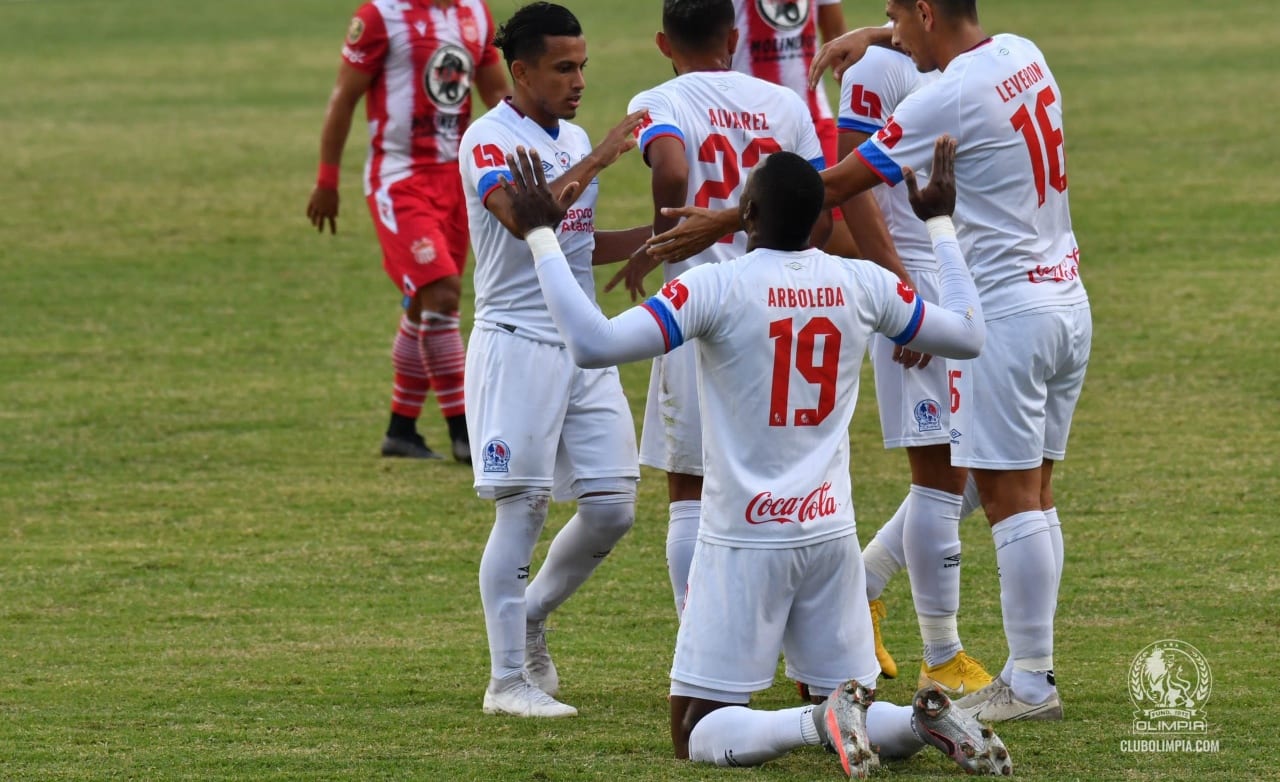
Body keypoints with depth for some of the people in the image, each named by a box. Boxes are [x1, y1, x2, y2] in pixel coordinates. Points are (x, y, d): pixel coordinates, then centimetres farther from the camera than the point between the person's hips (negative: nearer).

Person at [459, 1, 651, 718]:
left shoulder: (574, 140, 15)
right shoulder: (489, 140, -10)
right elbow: (525, 217, -28)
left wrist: (656, 235, 14)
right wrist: (597, 160, -25)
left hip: (585, 349, 8)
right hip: (518, 343, -7)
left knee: (612, 508, 3)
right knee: (523, 511, -6)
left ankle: (530, 618, 25)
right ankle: (509, 680, -1)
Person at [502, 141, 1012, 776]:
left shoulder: (715, 287, -14)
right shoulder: (861, 285, 0)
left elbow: (592, 344, -23)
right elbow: (968, 336, 17)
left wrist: (540, 235, -14)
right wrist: (940, 224, 29)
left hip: (744, 539, -5)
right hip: (831, 530, 5)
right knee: (851, 701, 16)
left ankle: (820, 723, -26)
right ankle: (926, 721, -16)